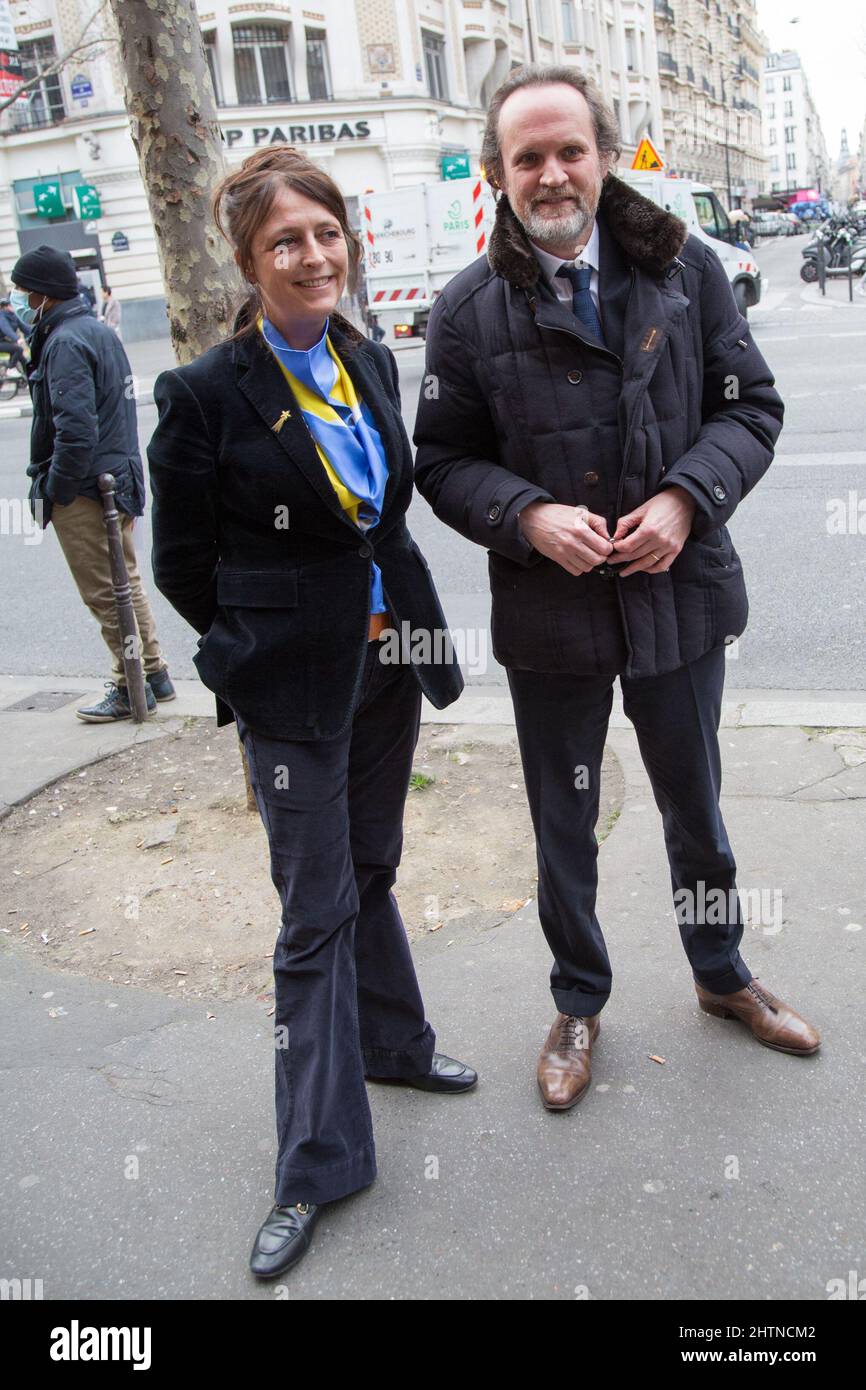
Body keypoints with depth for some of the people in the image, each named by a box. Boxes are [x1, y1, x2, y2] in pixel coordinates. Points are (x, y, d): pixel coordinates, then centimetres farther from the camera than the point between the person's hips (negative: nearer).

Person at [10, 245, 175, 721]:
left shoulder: (64, 343, -17)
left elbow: (76, 430, -26)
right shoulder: (100, 331, 13)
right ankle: (153, 673, 26)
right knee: (126, 582, 18)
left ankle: (131, 688, 8)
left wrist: (52, 491, -17)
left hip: (82, 492, -10)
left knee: (104, 592, -1)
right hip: (119, 480, 10)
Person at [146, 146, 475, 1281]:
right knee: (316, 912, 1)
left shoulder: (370, 363, 6)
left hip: (388, 657, 6)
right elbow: (182, 562, -7)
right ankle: (316, 1164, 17)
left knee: (368, 867, 21)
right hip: (293, 687, -5)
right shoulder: (207, 392, -13)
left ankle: (392, 1041, 44)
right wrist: (263, 650, 2)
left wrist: (386, 621, 13)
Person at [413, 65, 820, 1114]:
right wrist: (528, 516, -19)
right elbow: (441, 457, -1)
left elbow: (750, 403, 3)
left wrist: (687, 496, -15)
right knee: (564, 825, 14)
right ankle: (578, 1005, 39)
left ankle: (722, 976, 46)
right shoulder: (470, 307, -5)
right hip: (549, 613, -1)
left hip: (681, 592, 2)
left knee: (695, 804, 20)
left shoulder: (684, 267, -1)